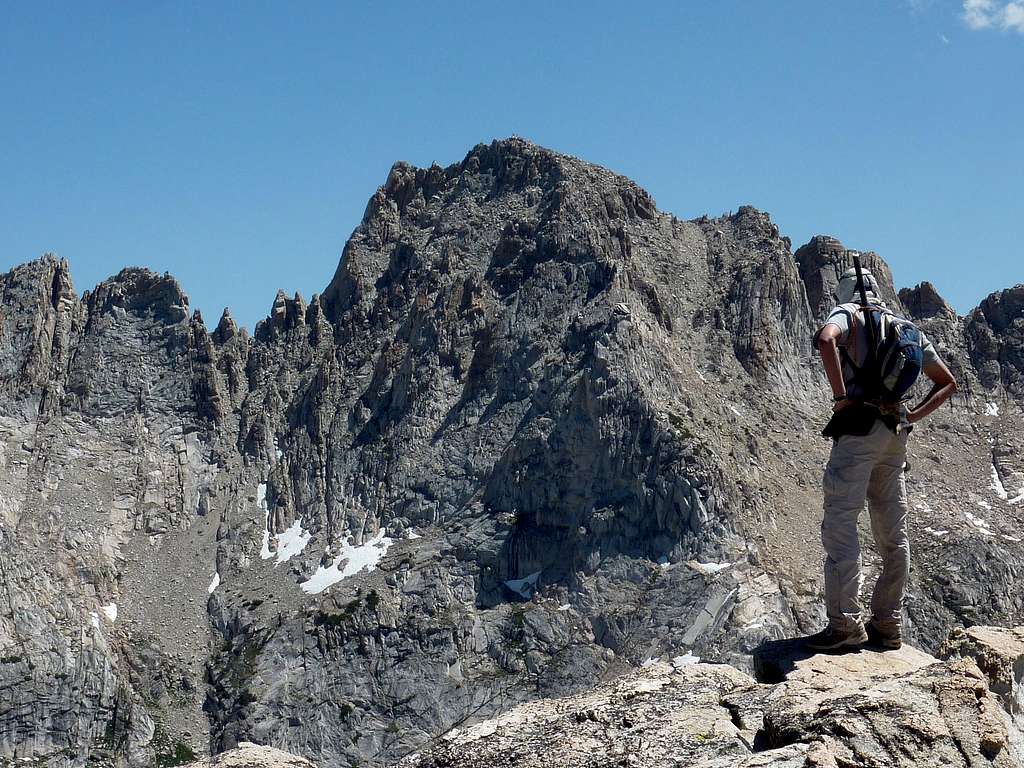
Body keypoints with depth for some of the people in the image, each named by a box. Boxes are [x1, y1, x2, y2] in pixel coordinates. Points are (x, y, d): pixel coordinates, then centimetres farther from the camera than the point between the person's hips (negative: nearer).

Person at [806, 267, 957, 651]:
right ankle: (889, 626, 13)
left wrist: (840, 395, -17)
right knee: (893, 534, 9)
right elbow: (947, 383, 25)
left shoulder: (847, 313, 2)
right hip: (895, 435, 7)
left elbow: (826, 339, -23)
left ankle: (845, 623, -14)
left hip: (859, 427, -7)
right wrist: (912, 416, 16)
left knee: (839, 525, -9)